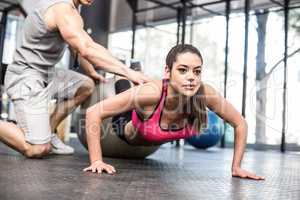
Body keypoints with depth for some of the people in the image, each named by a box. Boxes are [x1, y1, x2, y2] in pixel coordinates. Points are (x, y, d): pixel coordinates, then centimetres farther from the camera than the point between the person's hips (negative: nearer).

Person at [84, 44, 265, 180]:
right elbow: (93, 113, -41)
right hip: (130, 131, -3)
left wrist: (236, 167, -21)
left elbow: (240, 123, -23)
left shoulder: (205, 93, -40)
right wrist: (96, 161, -42)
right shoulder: (152, 93, -49)